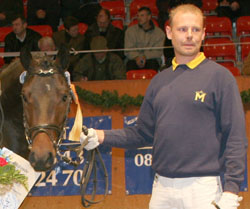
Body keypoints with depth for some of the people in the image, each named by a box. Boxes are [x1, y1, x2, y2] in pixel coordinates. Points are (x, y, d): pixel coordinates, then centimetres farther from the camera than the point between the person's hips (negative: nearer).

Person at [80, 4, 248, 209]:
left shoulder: (219, 76, -3)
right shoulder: (159, 81, 14)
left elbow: (236, 138, -7)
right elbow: (144, 134, 17)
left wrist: (231, 191, -14)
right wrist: (102, 136, 2)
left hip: (203, 188, -5)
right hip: (162, 187, 5)